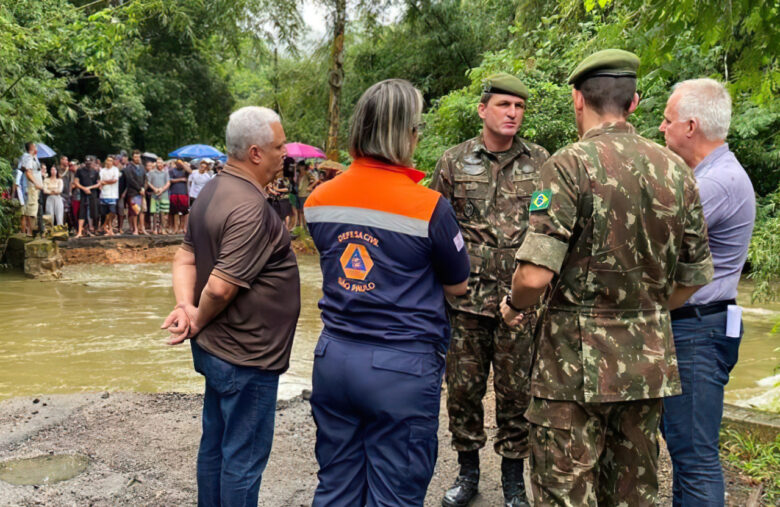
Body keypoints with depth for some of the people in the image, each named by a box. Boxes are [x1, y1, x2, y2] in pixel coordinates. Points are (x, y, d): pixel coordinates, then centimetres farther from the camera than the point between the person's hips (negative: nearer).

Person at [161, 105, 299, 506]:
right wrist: (198, 321, -9)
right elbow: (222, 286, -27)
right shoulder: (250, 207, -24)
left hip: (217, 349, 10)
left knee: (215, 444, 21)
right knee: (245, 457, 3)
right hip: (247, 357, -10)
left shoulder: (213, 191, 7)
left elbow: (186, 255, 8)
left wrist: (185, 305, -7)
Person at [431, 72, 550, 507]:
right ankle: (468, 470, 28)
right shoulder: (454, 162, 4)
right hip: (465, 297, 1)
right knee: (463, 388, 9)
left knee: (517, 390, 7)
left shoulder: (541, 163, 4)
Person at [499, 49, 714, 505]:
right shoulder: (676, 170, 4)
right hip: (651, 361, 6)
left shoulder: (570, 164, -14)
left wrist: (515, 304, 0)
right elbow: (697, 276, 10)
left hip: (578, 359, -6)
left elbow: (536, 275, -22)